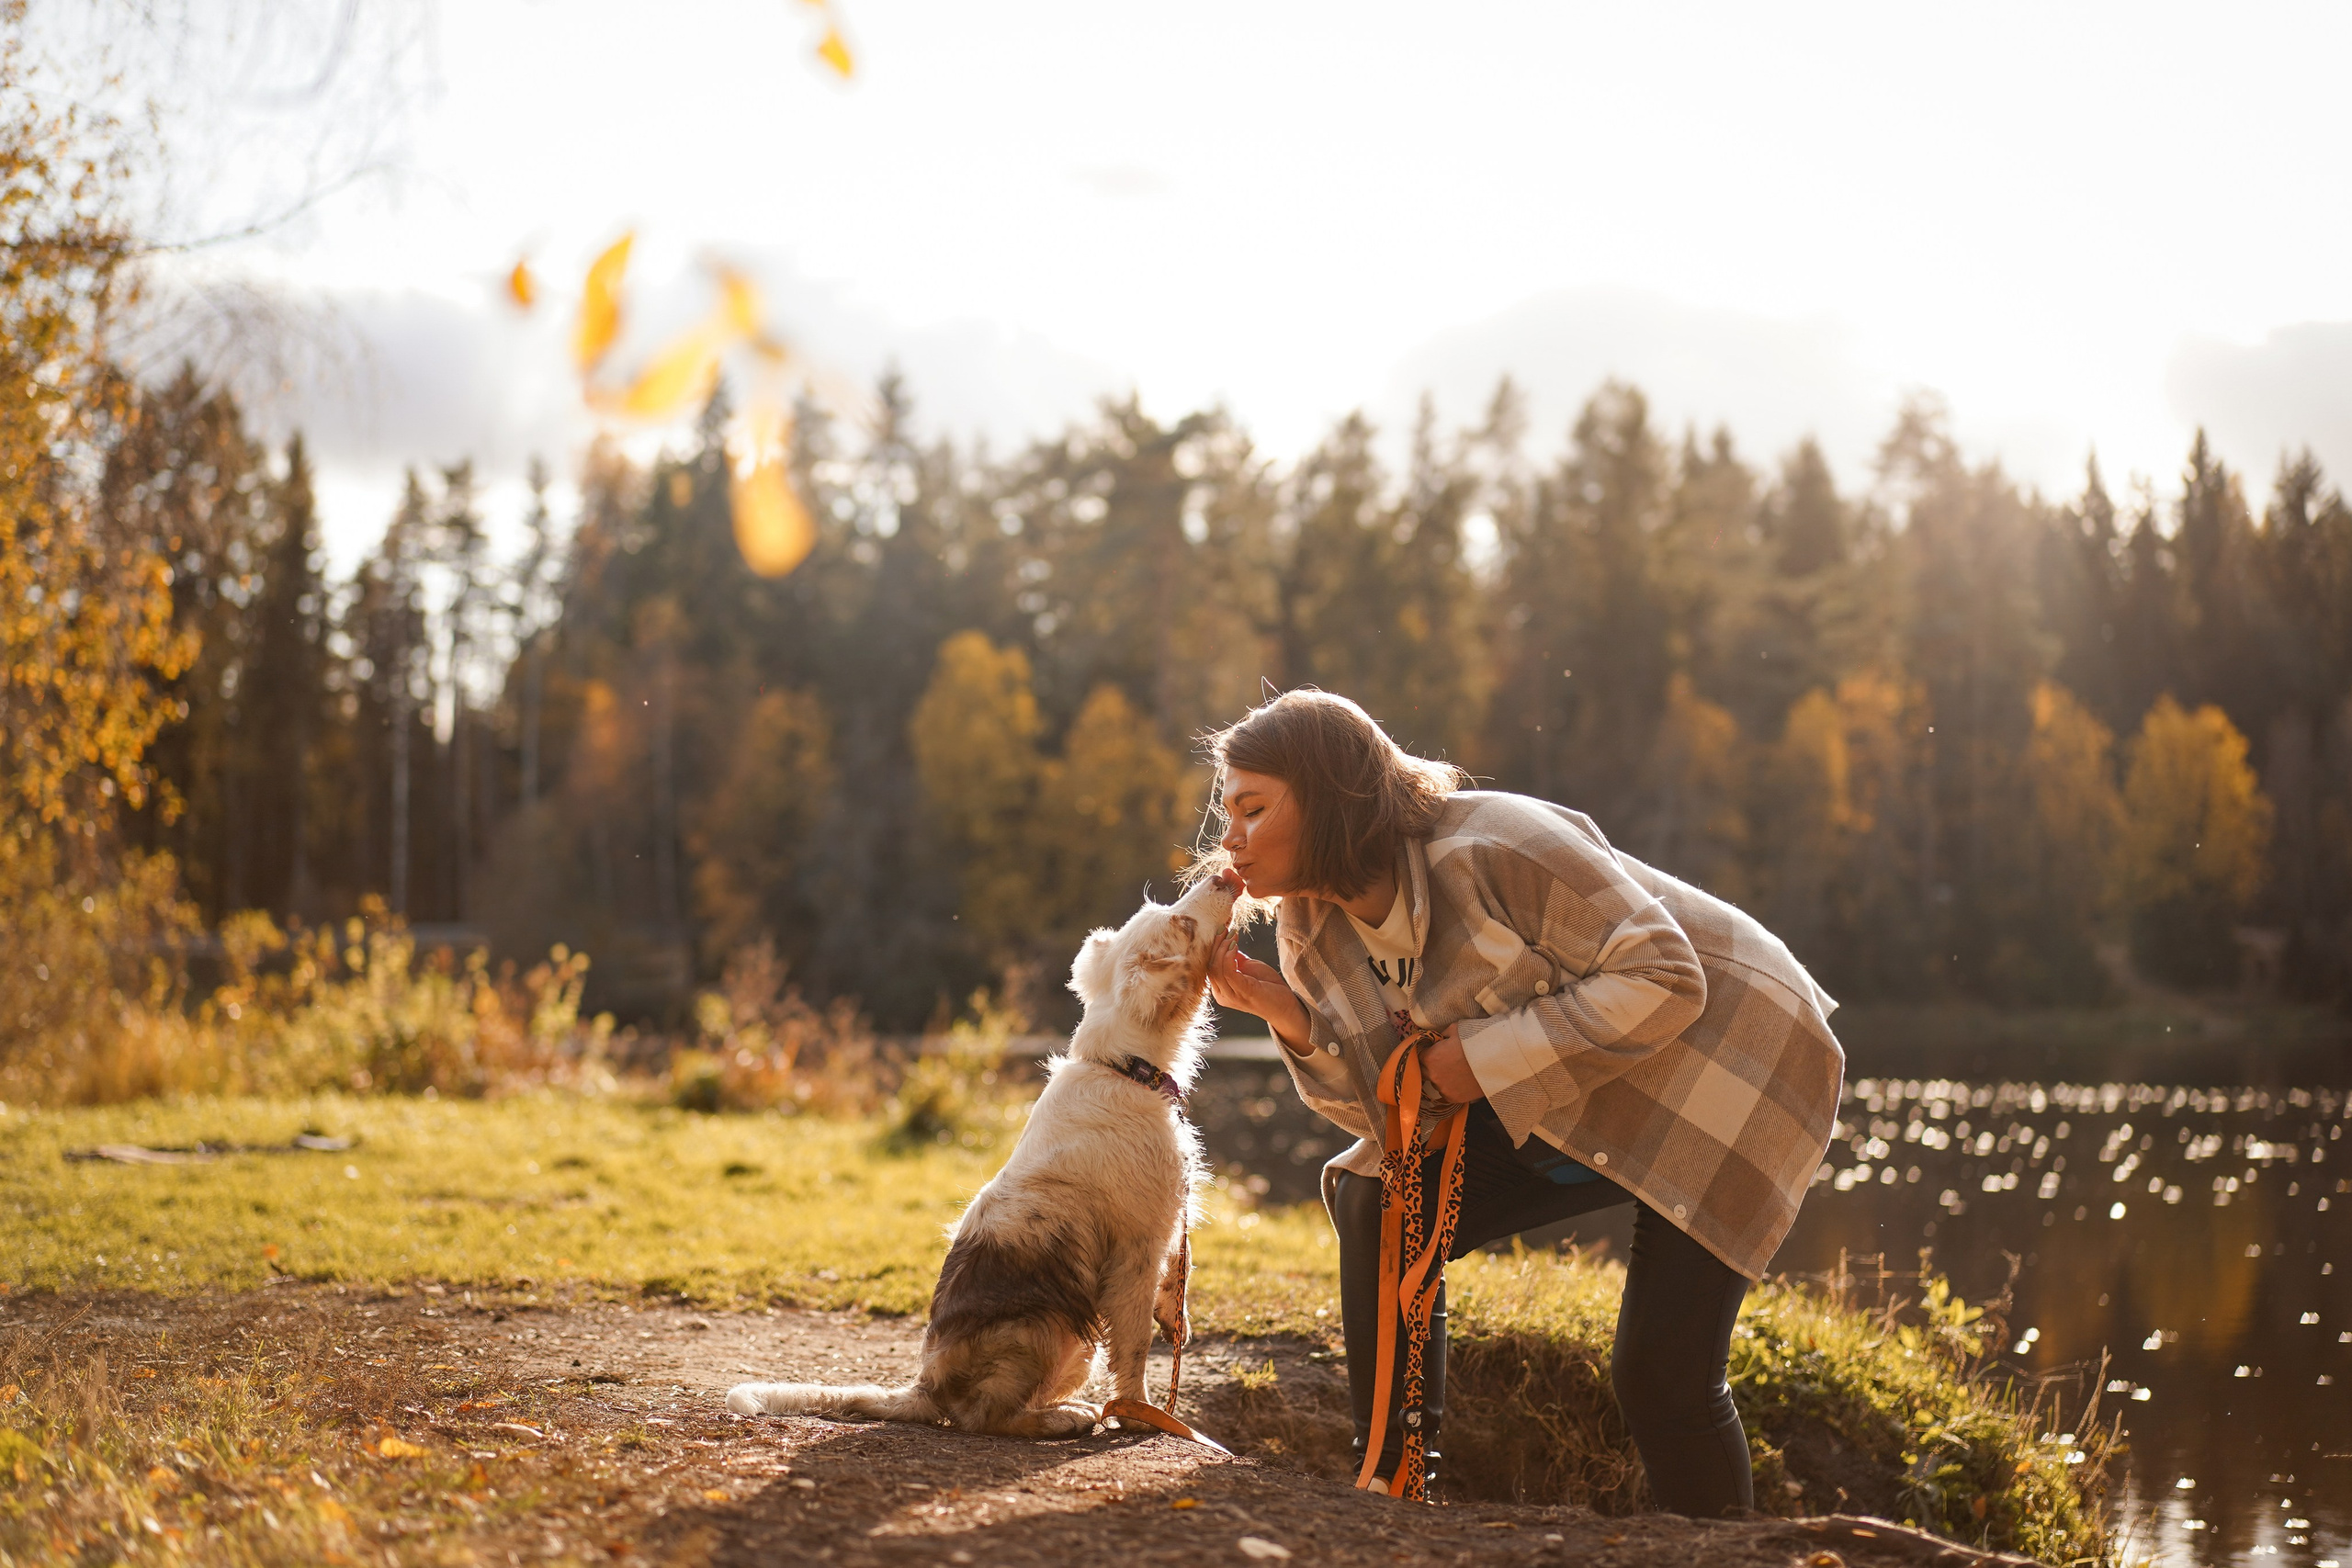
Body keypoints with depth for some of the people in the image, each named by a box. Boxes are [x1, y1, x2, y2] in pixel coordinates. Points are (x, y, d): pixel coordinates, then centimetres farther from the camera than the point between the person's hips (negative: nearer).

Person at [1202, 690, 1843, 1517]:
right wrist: (1292, 1019, -18)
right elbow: (1394, 1106, -1)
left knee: (1661, 1372, -16)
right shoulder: (1315, 930, -2)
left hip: (1729, 1053, -8)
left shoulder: (1493, 846, -27)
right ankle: (1388, 1489, 6)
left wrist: (1486, 1057, -26)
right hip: (1571, 1105, 8)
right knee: (1377, 1206, -4)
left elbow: (1663, 980, -27)